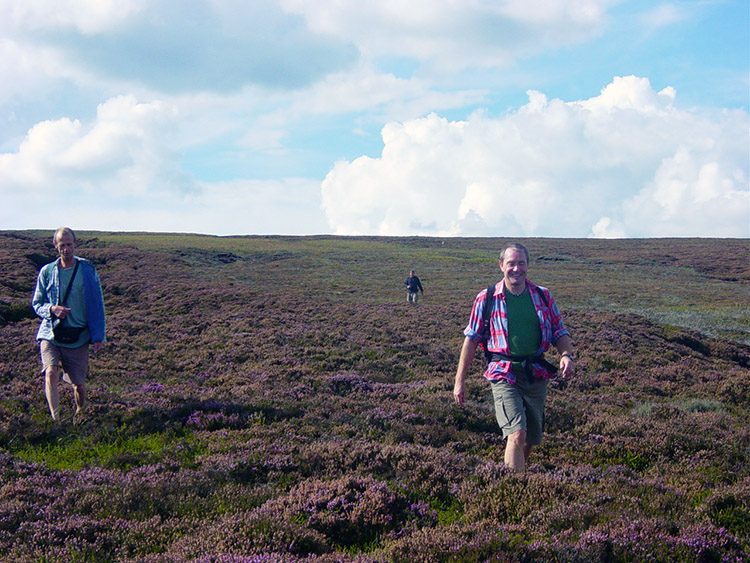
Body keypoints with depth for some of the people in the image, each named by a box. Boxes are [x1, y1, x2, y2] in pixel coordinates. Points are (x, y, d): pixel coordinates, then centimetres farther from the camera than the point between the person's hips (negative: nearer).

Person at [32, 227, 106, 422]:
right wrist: (51, 309, -13)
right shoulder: (47, 272, 3)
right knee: (51, 373, -25)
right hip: (50, 333, 0)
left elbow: (97, 304, 5)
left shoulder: (88, 270, 1)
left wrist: (98, 336, -1)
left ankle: (80, 417, 35)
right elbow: (36, 303, 10)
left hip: (78, 337, 0)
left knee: (79, 384, 8)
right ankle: (56, 420, -25)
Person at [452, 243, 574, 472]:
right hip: (504, 376, -4)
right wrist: (460, 380, 2)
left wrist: (566, 355, -9)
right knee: (517, 434, -20)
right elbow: (471, 339, 5)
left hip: (537, 376, 4)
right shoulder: (486, 299, 0)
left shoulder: (543, 296, 7)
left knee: (531, 440, 12)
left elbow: (560, 333, 13)